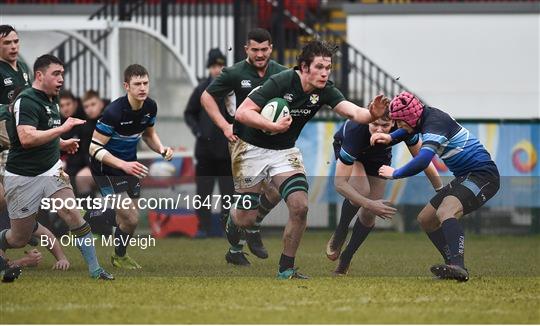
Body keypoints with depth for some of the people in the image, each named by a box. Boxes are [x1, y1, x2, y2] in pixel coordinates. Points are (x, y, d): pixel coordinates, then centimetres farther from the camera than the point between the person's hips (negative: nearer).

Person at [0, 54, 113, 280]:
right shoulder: (26, 101, -18)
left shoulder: (52, 101, 10)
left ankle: (95, 270, -12)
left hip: (50, 170, 6)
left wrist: (61, 144, 12)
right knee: (19, 239, 3)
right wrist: (62, 128, -31)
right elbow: (26, 138, -32)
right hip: (23, 178, -6)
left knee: (73, 216, -14)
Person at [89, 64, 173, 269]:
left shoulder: (150, 107, -7)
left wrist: (161, 149, -8)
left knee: (127, 217, 13)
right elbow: (94, 148, -27)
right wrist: (123, 165, -37)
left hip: (129, 165, 7)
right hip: (107, 167, -7)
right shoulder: (114, 112, -29)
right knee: (131, 218, -12)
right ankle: (120, 257, 14)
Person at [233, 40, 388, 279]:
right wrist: (274, 126, -33)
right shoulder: (281, 82, -25)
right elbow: (242, 113, -25)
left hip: (285, 151, 4)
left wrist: (372, 114, -47)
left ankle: (286, 268, -1)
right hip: (252, 149, -4)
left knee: (300, 207, -15)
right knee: (246, 219, -2)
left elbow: (352, 112, -26)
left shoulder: (324, 91, -12)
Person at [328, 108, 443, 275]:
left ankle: (345, 259, 21)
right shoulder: (354, 131, -44)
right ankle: (339, 235, -5)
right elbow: (340, 183, -42)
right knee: (361, 190, -32)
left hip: (379, 155, 3)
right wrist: (369, 204, -51)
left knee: (369, 215, -3)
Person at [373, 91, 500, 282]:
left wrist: (395, 173, -20)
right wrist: (390, 138, 15)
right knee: (425, 220, 15)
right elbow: (411, 129, 35)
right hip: (464, 178, 11)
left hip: (483, 175, -11)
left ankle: (458, 267, -49)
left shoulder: (435, 122, -20)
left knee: (445, 212, -34)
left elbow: (422, 160, -35)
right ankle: (455, 268, 12)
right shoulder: (426, 117, 9)